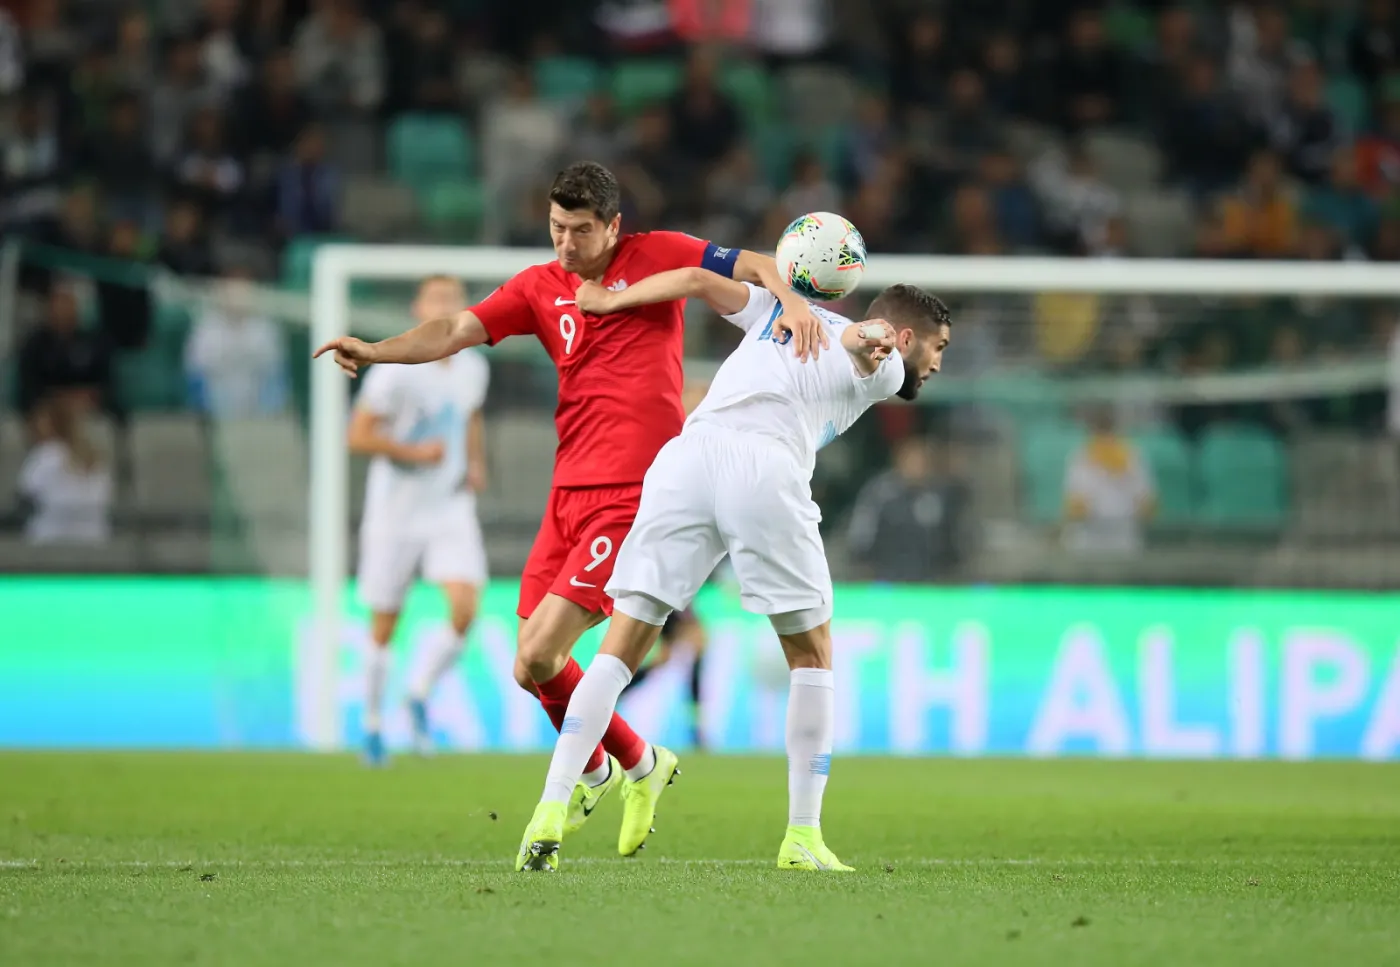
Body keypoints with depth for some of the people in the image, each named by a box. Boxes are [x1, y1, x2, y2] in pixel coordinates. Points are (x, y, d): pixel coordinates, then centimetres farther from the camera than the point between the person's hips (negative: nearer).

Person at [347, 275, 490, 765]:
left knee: (465, 608, -17)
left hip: (451, 510, 4)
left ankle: (421, 696, 7)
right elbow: (358, 435, -14)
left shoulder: (474, 368, 3)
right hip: (396, 514, -4)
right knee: (384, 627, 5)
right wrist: (414, 453, -21)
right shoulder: (396, 371, -15)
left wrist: (476, 464, 7)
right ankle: (373, 722, 24)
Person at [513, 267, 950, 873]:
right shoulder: (885, 369, 22)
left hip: (684, 456, 4)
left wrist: (609, 300, 34)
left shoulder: (784, 312, 34)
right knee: (812, 655, 14)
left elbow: (700, 280, 27)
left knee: (618, 652, 6)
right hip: (766, 468, -4)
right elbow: (858, 339, 1)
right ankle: (803, 838, 9)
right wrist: (867, 342, -16)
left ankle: (550, 812, -9)